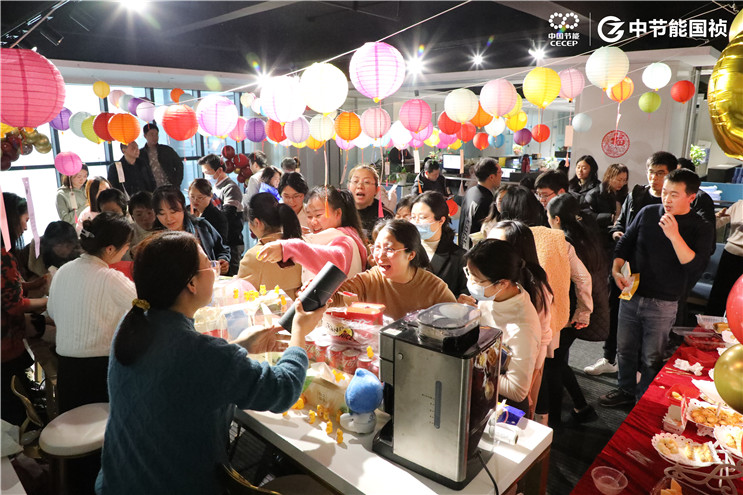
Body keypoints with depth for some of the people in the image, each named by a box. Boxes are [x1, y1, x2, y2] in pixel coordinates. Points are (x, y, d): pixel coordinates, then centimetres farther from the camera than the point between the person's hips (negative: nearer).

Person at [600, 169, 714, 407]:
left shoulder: (701, 228, -7)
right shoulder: (648, 213, 1)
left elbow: (696, 267, -19)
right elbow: (625, 243, 9)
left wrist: (674, 236, -27)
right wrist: (616, 270, -6)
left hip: (663, 304, -3)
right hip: (631, 295, 3)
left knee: (651, 359, 10)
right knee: (625, 349, 15)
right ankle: (626, 390, 36)